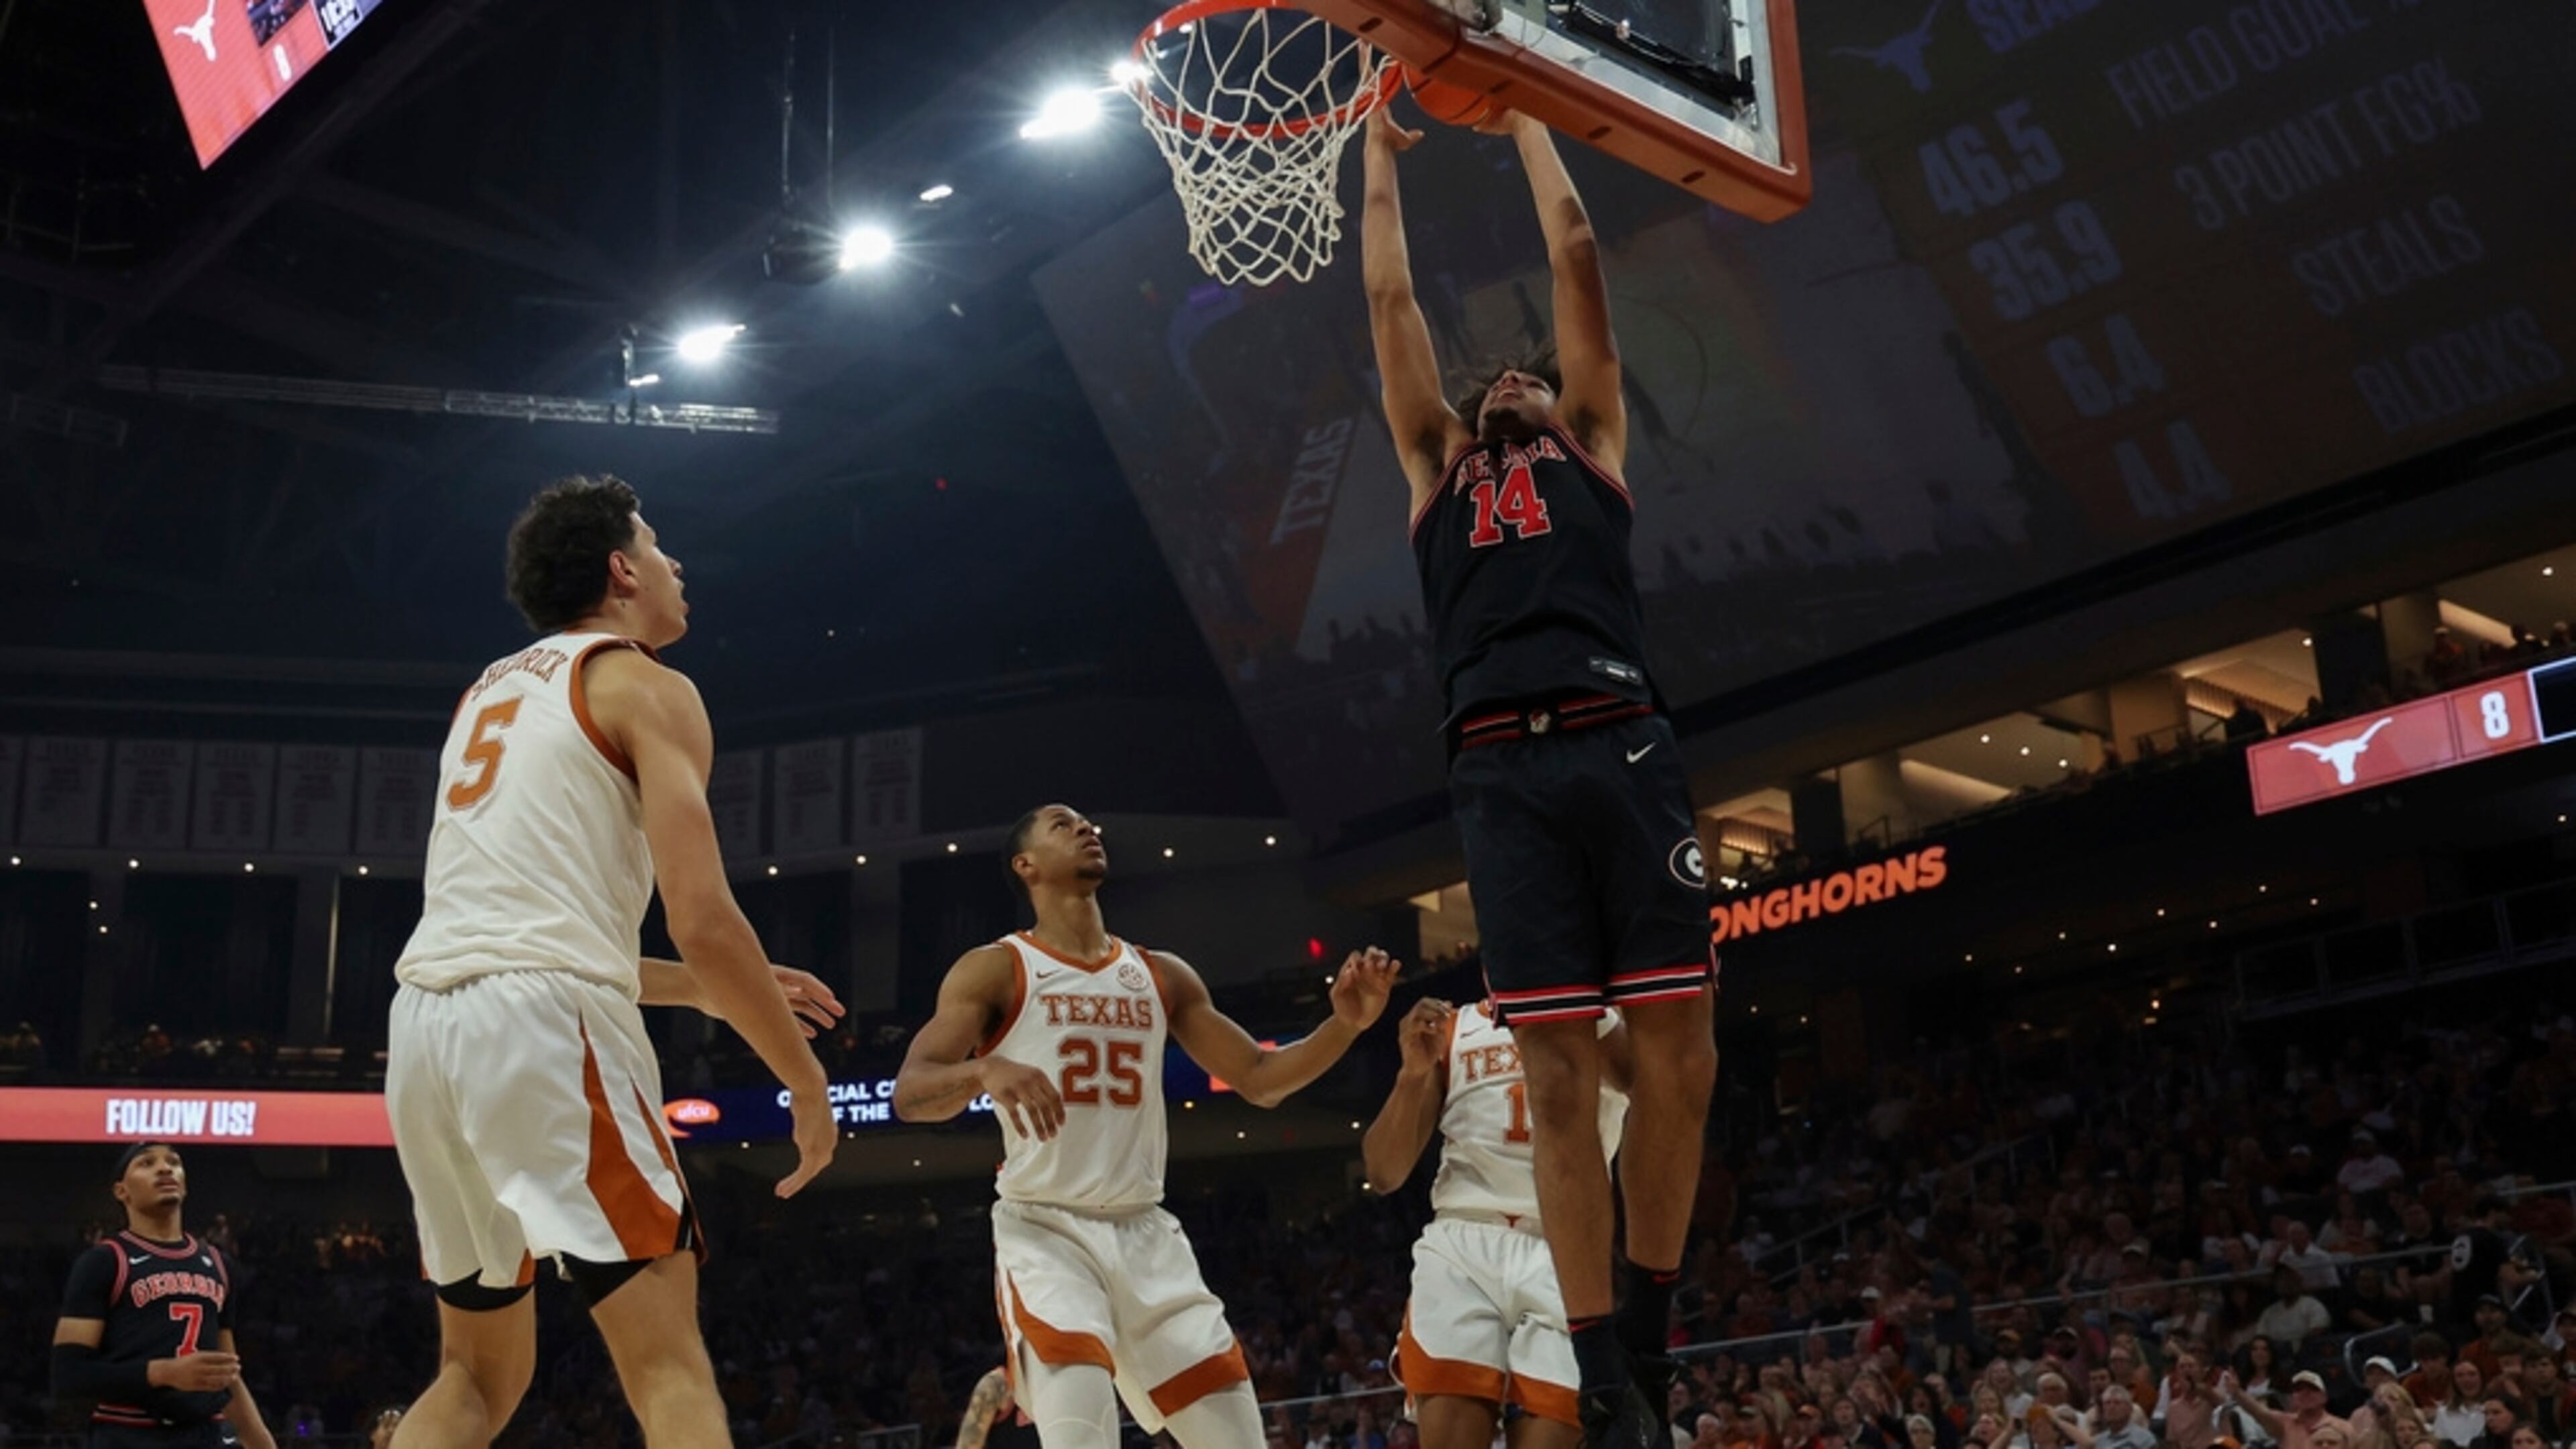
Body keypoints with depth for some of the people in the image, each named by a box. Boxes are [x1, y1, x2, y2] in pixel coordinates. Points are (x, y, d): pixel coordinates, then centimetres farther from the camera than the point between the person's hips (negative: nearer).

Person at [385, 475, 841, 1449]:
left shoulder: (492, 692, 27)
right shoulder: (647, 688, 2)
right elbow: (702, 922, -9)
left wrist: (708, 990, 32)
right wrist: (806, 1082, 2)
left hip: (426, 1025, 8)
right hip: (542, 1024, -8)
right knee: (670, 1365, -7)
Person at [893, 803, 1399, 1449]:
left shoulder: (1162, 976, 13)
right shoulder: (994, 970, -1)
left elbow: (1260, 1080, 14)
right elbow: (909, 1094, -11)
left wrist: (1345, 1024, -3)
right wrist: (986, 1069, -33)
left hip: (1144, 1232, 5)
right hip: (1044, 1231, -5)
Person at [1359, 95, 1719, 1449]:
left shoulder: (1592, 447, 26)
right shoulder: (1437, 474, 28)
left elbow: (1576, 256, 27)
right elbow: (1388, 297, 32)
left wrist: (1524, 115, 37)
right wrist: (1380, 153, 41)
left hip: (1621, 749, 0)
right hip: (1505, 773, 0)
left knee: (1677, 1051, -5)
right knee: (1558, 1072, -4)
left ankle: (1649, 1334, 13)